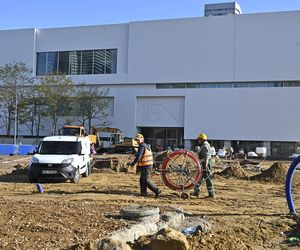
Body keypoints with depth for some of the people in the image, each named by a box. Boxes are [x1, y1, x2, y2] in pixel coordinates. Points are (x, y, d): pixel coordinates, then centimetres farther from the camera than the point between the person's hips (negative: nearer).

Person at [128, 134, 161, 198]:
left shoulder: (142, 146, -15)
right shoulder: (146, 146, 15)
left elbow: (138, 157, -22)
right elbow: (151, 156, 22)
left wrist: (133, 163, -12)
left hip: (145, 166, -10)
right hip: (149, 165, 10)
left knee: (146, 181, -6)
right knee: (142, 180, 15)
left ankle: (157, 191, -8)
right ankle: (143, 193, 16)